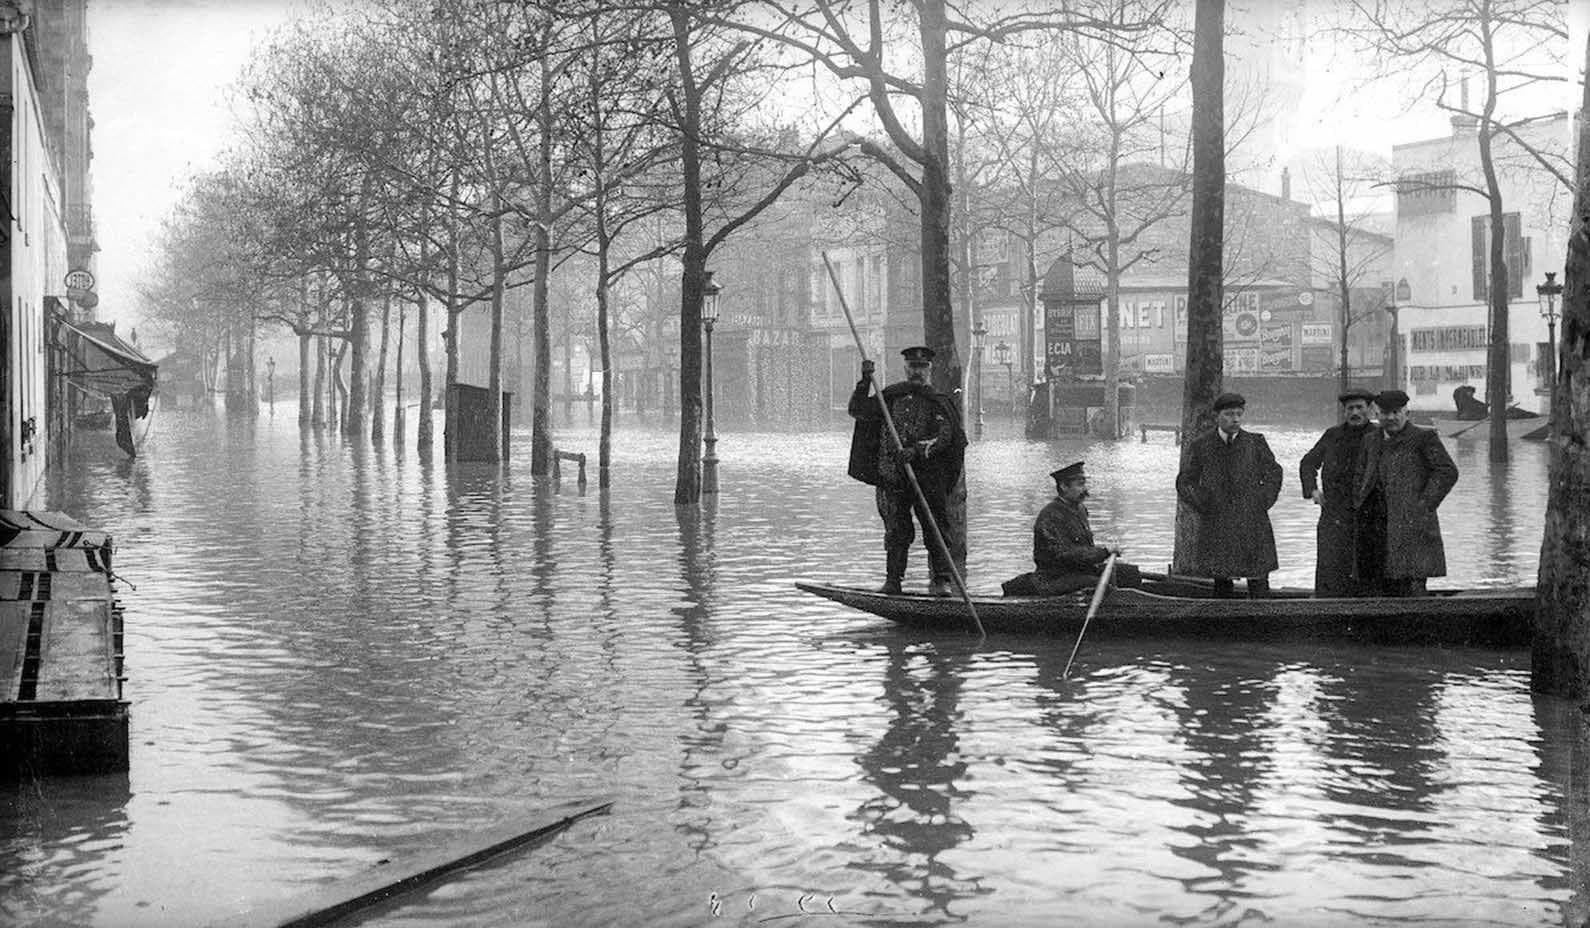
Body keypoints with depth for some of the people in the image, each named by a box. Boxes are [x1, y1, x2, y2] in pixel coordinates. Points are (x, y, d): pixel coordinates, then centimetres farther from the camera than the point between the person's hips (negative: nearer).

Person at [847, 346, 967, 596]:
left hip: (927, 474, -2)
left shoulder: (938, 402, 4)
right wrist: (865, 381, -2)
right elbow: (857, 411, 11)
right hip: (892, 475, 3)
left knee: (935, 527, -7)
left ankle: (941, 580, -5)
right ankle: (893, 580, 8)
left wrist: (918, 451, -24)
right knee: (896, 530, 4)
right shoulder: (890, 397, 14)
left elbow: (944, 436, -9)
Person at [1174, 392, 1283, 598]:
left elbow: (1273, 474, 17)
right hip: (1216, 528, 0)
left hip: (1252, 525, 0)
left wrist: (1262, 503, 5)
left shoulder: (1256, 443, 6)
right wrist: (1203, 507, -2)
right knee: (1221, 582, 2)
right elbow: (1185, 483, 10)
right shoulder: (1200, 446, 4)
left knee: (1259, 584, -3)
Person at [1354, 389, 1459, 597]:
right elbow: (1361, 476, 26)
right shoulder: (1372, 440, 16)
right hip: (1380, 528, 6)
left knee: (1411, 586, -12)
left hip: (1412, 527, -6)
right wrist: (1364, 508, 12)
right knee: (1388, 588, 5)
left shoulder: (1423, 438, -2)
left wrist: (1424, 505, -13)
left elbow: (1447, 472, -9)